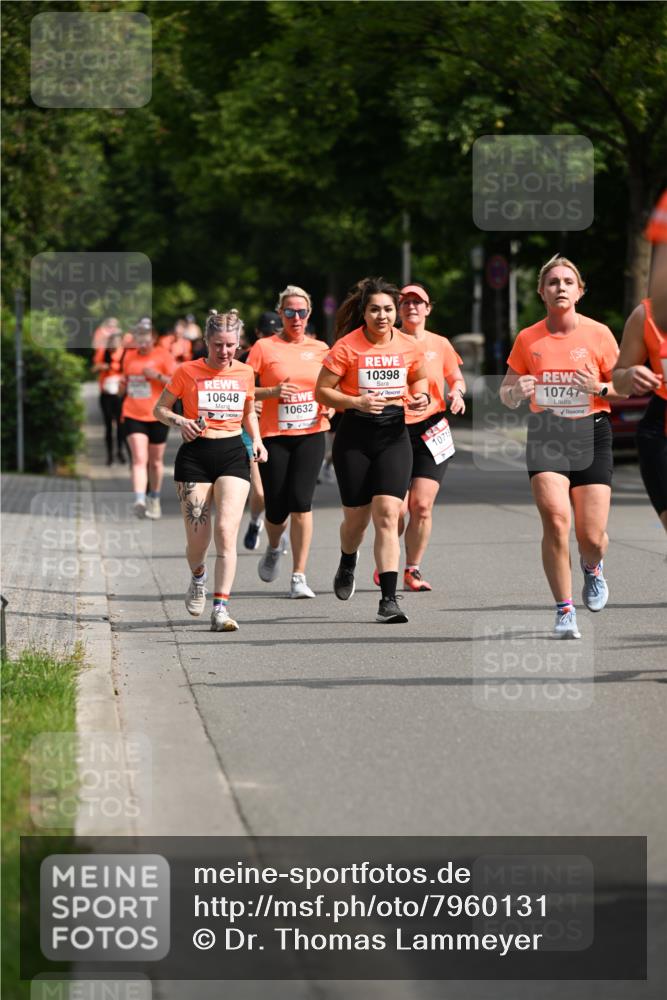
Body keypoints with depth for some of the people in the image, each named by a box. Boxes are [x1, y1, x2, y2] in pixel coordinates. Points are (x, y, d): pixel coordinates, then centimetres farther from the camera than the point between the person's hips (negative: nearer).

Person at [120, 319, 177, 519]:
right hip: (133, 416, 1)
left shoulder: (162, 356, -4)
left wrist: (158, 376, -21)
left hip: (157, 417, -1)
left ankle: (154, 499, 31)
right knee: (139, 459, -14)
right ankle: (139, 501, -26)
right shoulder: (129, 356, 8)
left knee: (156, 461, 11)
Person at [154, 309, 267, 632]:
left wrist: (257, 441, 6)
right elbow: (160, 409, 6)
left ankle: (221, 608, -15)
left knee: (226, 530, -15)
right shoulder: (188, 372, -2)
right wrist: (181, 422, -14)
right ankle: (198, 577, 35)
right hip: (195, 455, -1)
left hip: (233, 454, 1)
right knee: (198, 538, -2)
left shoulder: (245, 373, 7)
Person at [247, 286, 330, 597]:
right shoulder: (264, 347, -1)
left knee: (301, 501, -13)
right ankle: (274, 548, 37)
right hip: (274, 436, -1)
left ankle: (299, 577, -9)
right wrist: (273, 391, -17)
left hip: (311, 434, 1)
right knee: (276, 509, 0)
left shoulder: (320, 349, 8)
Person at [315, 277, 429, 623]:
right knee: (357, 517, 8)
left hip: (394, 433, 1)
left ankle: (388, 600, -14)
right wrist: (357, 402, -20)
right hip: (355, 435, -1)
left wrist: (421, 396, -1)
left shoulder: (409, 347, 1)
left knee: (387, 514, -13)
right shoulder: (347, 347, -10)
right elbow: (322, 391, -6)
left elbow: (419, 377, 21)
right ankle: (347, 565, 44)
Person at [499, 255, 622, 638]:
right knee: (555, 518, -19)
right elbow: (506, 395, 12)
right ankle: (565, 610, -8)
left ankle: (592, 568, 34)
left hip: (591, 434, -1)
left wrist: (599, 388, -16)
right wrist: (517, 392, -11)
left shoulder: (599, 334, 0)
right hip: (546, 434, 1)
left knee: (592, 537, -5)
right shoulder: (528, 339, 4)